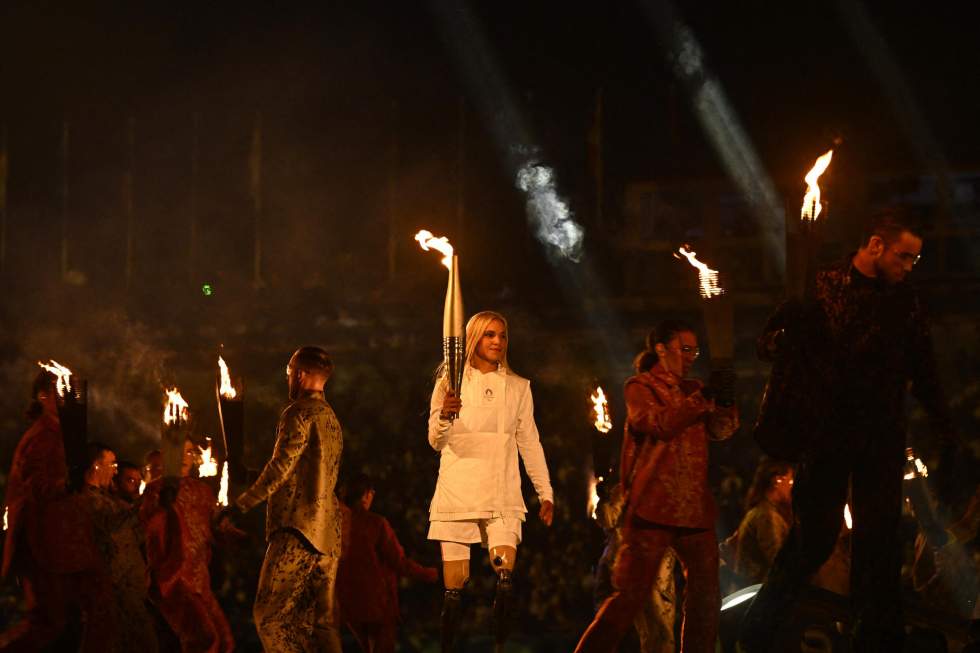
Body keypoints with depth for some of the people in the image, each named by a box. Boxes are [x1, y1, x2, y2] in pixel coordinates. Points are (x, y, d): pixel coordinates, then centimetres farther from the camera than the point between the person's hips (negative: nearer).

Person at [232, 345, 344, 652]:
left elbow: (282, 465, -16)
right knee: (323, 620, 6)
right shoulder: (332, 419, 22)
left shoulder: (299, 412, -7)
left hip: (299, 529, -9)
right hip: (328, 533, 9)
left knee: (270, 615, -9)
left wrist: (244, 503, -7)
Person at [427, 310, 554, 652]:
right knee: (454, 584, -5)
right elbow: (436, 441, 3)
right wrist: (444, 415, -19)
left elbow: (529, 442, 17)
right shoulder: (450, 382, 7)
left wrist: (545, 493, 12)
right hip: (456, 491, -1)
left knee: (506, 574, -19)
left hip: (501, 493, 1)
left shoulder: (518, 387, 13)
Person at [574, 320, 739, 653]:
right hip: (653, 507, -6)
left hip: (694, 509, 7)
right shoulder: (640, 387, 2)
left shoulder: (693, 389, 20)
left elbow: (721, 430, 8)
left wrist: (725, 402, -11)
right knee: (631, 594, -9)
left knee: (706, 596, 6)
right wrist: (702, 401, -21)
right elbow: (657, 423, -16)